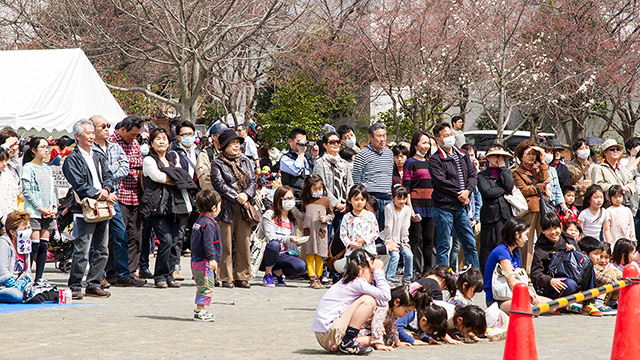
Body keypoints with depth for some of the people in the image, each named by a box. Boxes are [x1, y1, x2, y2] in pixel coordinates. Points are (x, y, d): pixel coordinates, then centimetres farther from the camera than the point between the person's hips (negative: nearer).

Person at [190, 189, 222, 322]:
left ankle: (200, 310, 23)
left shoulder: (199, 221, 16)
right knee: (207, 286, -8)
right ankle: (199, 312, -10)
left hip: (196, 259, 10)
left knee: (201, 286, 17)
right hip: (204, 261, -10)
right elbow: (208, 242, -24)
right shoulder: (209, 224, -16)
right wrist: (212, 259, -28)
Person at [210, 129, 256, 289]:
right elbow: (219, 184, -10)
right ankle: (226, 278, 1)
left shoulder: (246, 162, 17)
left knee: (244, 243, 4)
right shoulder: (217, 164, 1)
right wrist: (237, 197, -16)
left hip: (244, 208, 4)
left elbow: (253, 181, 10)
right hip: (227, 208, -4)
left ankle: (242, 277, 10)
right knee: (226, 244, -4)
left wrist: (246, 194, -10)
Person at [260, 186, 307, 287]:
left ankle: (276, 273, 3)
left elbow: (292, 245, 16)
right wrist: (289, 239, -26)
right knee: (274, 244, -39)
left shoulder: (292, 221, 16)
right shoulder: (269, 215, -3)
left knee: (302, 266, -24)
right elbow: (270, 237, -17)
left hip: (282, 256, 4)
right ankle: (268, 275, -16)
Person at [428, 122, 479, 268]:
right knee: (443, 246, -1)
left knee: (470, 244, 9)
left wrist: (467, 191, -9)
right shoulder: (435, 160, -5)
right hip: (444, 208, -6)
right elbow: (441, 182, -15)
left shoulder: (463, 156, 15)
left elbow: (473, 174, 10)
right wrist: (459, 194, -12)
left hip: (461, 207, 6)